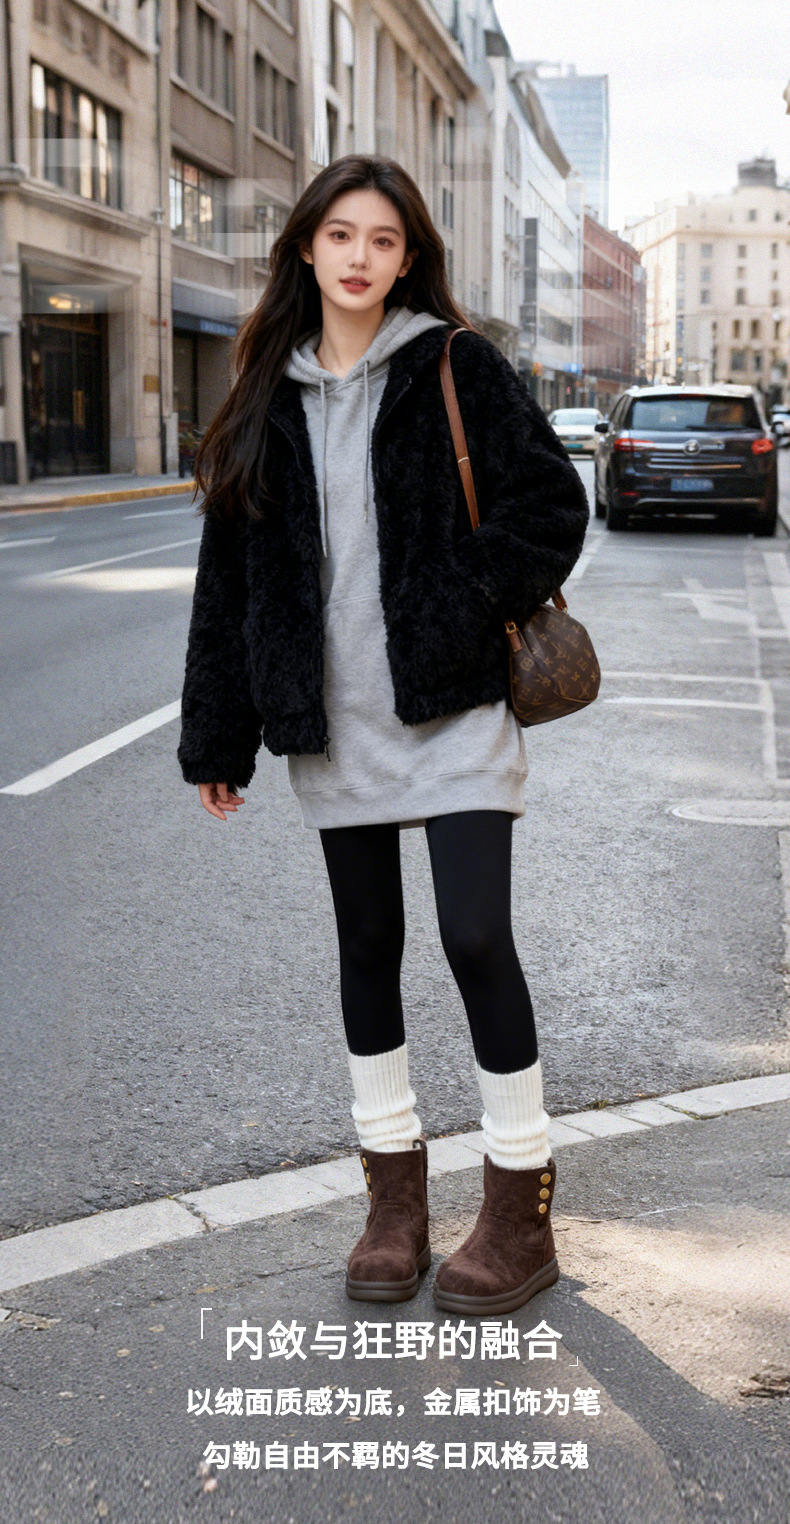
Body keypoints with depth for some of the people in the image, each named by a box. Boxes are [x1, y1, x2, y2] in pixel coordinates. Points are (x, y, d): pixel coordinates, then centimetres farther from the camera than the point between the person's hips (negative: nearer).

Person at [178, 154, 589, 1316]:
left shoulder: (459, 370, -1)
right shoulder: (270, 401, 9)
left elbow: (551, 506, -4)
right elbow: (230, 573, 9)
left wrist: (460, 613, -15)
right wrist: (218, 735, 7)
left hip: (452, 707, -4)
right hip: (333, 719, 4)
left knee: (477, 937, -7)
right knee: (368, 943, 11)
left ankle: (521, 1209, 8)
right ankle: (396, 1194, 25)